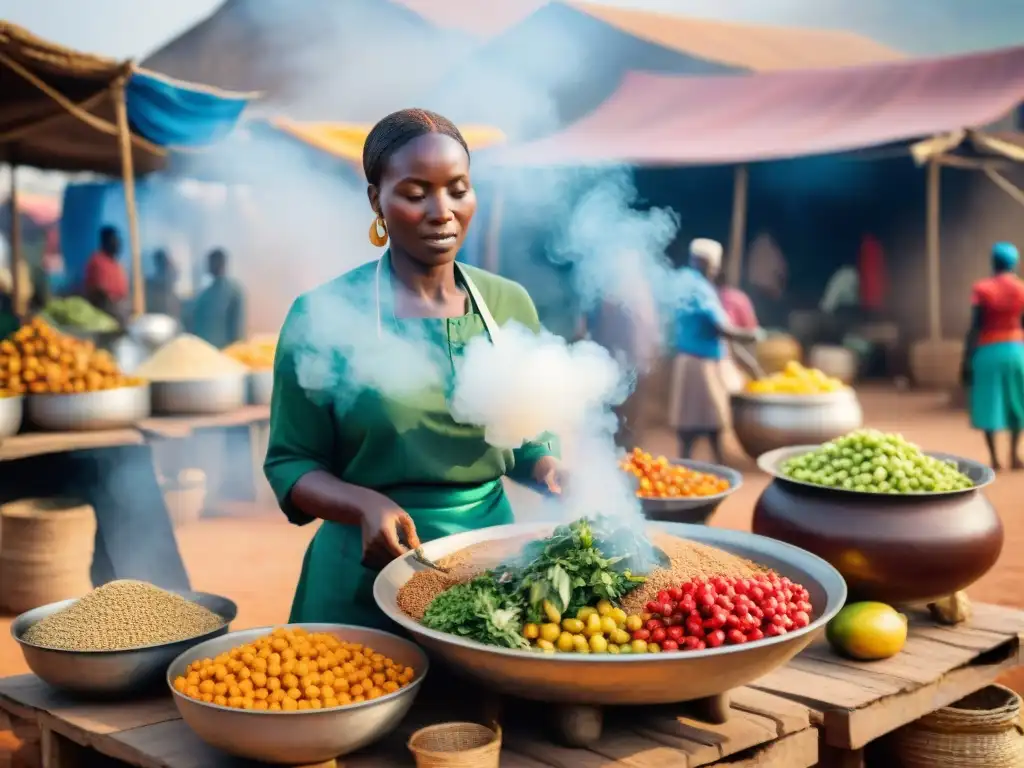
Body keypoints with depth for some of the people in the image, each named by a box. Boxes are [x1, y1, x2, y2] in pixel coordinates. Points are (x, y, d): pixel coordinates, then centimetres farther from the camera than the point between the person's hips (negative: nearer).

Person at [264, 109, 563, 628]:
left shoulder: (510, 303, 1)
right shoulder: (324, 313, -10)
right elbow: (290, 463, -5)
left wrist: (549, 471, -10)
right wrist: (366, 506, -23)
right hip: (368, 575, -3)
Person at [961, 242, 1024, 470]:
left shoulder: (981, 289, -6)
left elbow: (975, 328, -9)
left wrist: (966, 360, -6)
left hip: (987, 351, -2)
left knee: (989, 403, 3)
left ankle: (994, 458, 0)